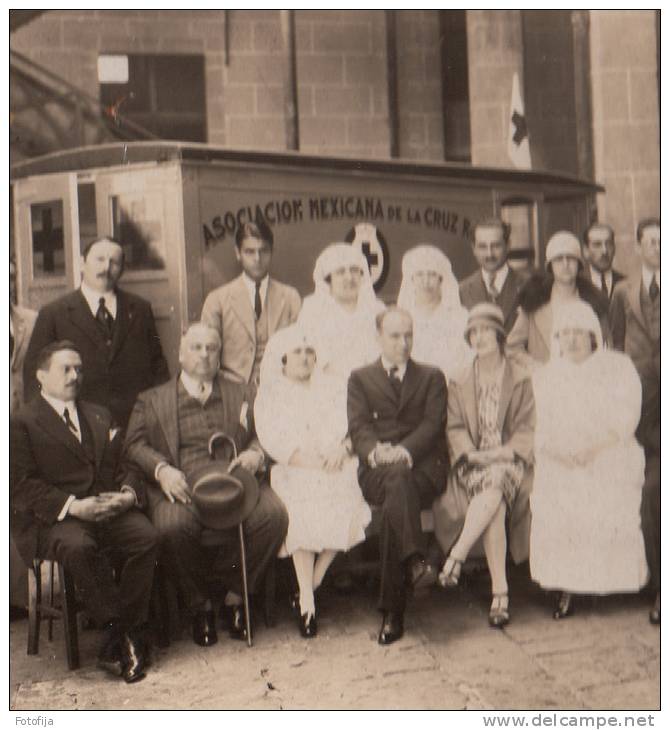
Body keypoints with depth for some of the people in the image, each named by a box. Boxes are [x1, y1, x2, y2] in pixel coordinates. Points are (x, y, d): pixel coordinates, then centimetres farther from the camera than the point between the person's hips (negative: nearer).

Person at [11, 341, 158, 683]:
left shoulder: (99, 416, 26)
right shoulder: (22, 423, 7)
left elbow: (123, 467, 21)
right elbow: (21, 486, -5)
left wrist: (129, 493, -4)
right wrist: (73, 506, -18)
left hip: (110, 509, 5)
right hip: (54, 519, -4)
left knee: (146, 536, -26)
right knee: (79, 547, -37)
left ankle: (116, 641, -18)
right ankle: (126, 638, -22)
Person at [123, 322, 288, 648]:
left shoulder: (238, 393, 26)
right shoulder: (152, 401, 20)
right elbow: (135, 445, 7)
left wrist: (254, 454, -6)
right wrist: (161, 469, -13)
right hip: (182, 485, -2)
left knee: (274, 515, -28)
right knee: (173, 527, -35)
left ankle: (235, 596, -9)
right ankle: (199, 605, -10)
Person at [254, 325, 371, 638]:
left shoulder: (332, 387, 20)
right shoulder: (270, 394, 12)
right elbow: (273, 440, -2)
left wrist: (342, 449, -13)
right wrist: (310, 460, -16)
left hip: (336, 468, 2)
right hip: (293, 471, -2)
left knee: (347, 505, -29)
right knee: (301, 514, -32)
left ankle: (311, 584, -15)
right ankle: (307, 599, -25)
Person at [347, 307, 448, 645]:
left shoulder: (432, 377, 21)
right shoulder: (360, 379, 21)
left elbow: (433, 424, 5)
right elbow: (358, 427, 5)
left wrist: (404, 451, -16)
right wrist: (376, 452, -19)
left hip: (422, 467, 0)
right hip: (377, 471, 0)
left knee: (395, 503, -34)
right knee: (397, 477, -38)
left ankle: (392, 611, -36)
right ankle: (414, 560, -53)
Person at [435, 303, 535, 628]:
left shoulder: (521, 380, 13)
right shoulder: (459, 383, 18)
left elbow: (526, 429, 6)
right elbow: (455, 428, 9)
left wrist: (504, 452, -13)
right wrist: (472, 454, -11)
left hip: (509, 459, -1)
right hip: (473, 461, 1)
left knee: (495, 484, -38)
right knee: (494, 504, -32)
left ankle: (456, 556, -38)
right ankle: (499, 591, -35)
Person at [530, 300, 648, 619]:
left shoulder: (617, 366, 10)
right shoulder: (545, 376, 17)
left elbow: (626, 416, -1)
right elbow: (540, 425, 7)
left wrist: (593, 448, -16)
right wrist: (559, 451, -13)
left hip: (610, 456, -1)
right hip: (560, 461, 1)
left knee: (610, 503, -27)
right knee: (553, 506, -24)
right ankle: (565, 588, -16)